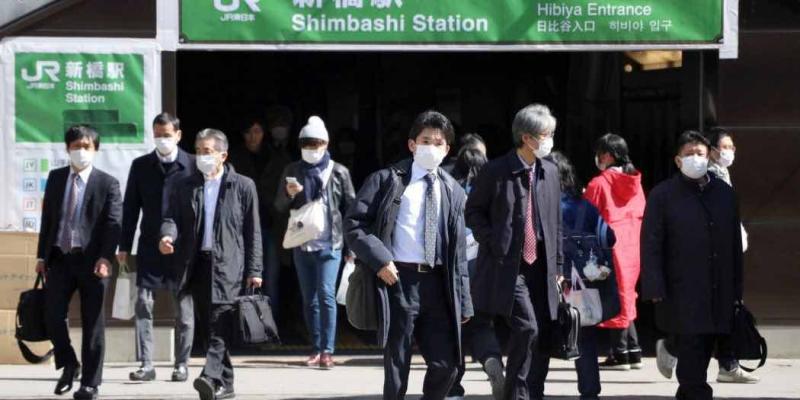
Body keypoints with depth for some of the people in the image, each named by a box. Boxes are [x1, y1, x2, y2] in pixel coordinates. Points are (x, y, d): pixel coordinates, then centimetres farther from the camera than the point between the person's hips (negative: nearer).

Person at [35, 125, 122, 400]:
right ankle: (68, 366, 18)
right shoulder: (55, 178, 12)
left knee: (92, 323, 2)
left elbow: (114, 224, -7)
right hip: (59, 257, 3)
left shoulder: (108, 184, -1)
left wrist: (105, 258, -19)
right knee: (52, 315, -5)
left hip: (91, 260, -3)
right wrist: (42, 255, 9)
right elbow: (47, 217, 14)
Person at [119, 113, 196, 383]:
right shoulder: (141, 166, 7)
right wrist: (124, 246, 5)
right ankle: (146, 364, -1)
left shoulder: (193, 166, -1)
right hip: (149, 247, 2)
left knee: (183, 307, 4)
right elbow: (130, 208, 9)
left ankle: (181, 364, 12)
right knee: (143, 304, -4)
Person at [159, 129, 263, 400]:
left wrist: (254, 270, -3)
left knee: (221, 325, -15)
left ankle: (211, 377, -27)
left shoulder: (242, 186, 4)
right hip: (197, 263, 5)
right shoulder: (186, 187, 14)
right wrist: (168, 235, -17)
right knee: (208, 326, 8)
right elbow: (173, 218, 7)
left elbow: (253, 231, 2)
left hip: (228, 265, -5)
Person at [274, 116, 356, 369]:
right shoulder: (293, 171, 8)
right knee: (309, 299, 8)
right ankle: (316, 350, 15)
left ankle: (327, 350, -13)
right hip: (302, 244, 4)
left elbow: (351, 209, 5)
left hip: (330, 244, -4)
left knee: (326, 294, -15)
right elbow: (279, 207, 12)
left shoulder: (339, 172, 1)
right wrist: (289, 194, -11)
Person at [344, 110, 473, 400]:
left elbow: (459, 251, 14)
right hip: (398, 278, -4)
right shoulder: (387, 180, 2)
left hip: (437, 282, 4)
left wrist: (463, 302, 9)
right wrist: (379, 260, -15)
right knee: (397, 367, 2)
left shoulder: (453, 192, 14)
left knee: (446, 364, 1)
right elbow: (353, 224, -3)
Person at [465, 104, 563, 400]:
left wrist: (557, 265, 12)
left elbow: (555, 221, 14)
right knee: (527, 327, -17)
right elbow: (473, 211, 1)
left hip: (540, 266, 6)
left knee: (544, 336, 5)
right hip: (508, 265, -6)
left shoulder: (550, 172, 9)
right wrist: (492, 244, -11)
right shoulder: (496, 171, -7)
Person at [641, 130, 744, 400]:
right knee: (691, 350, -9)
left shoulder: (724, 193, 11)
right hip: (682, 294, -5)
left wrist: (736, 288, 12)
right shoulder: (663, 195, -2)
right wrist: (655, 288, -12)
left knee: (704, 350, 10)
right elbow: (651, 244, -5)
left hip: (719, 293, 5)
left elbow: (735, 243, 14)